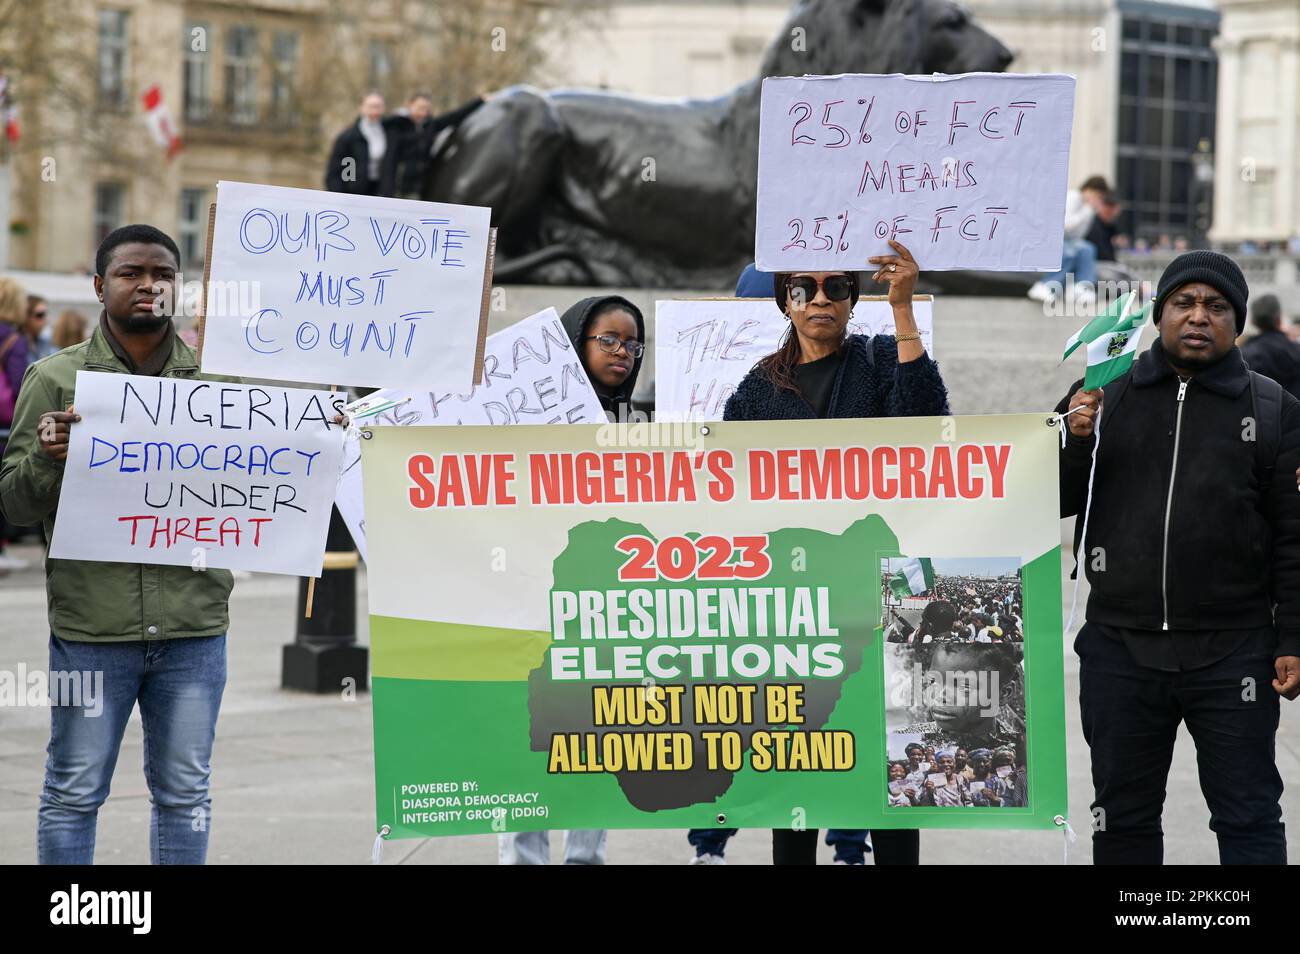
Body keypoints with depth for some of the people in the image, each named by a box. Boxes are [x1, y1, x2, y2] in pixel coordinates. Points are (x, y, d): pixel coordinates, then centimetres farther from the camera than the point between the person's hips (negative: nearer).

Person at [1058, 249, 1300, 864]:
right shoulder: (1105, 395, 7)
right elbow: (1052, 504, 7)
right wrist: (1074, 441, -11)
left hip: (1232, 652, -2)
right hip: (1119, 647, 2)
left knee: (1248, 819, 3)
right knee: (1123, 817, 11)